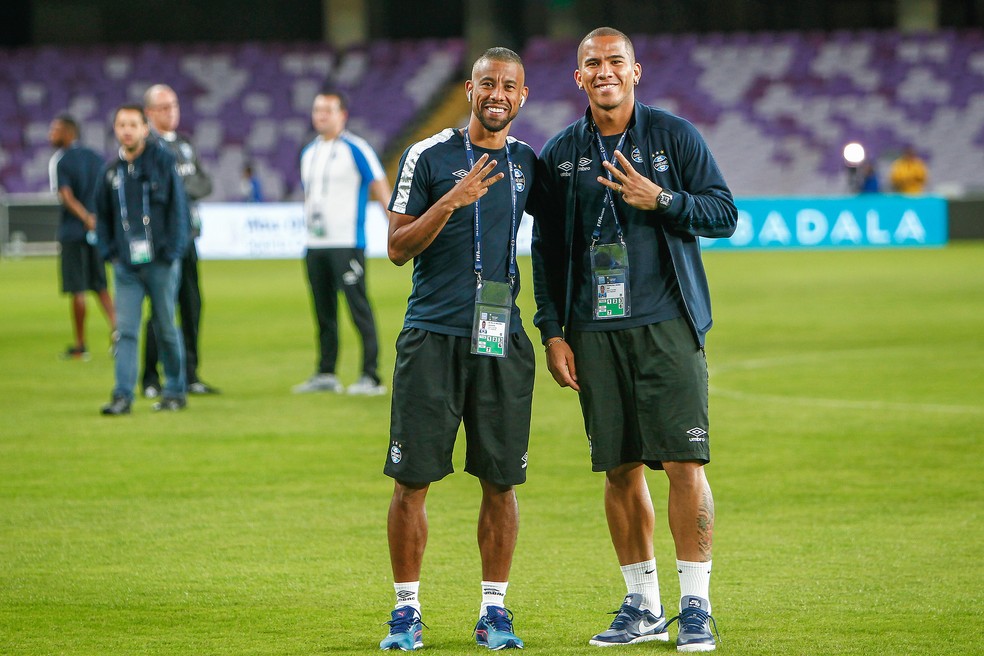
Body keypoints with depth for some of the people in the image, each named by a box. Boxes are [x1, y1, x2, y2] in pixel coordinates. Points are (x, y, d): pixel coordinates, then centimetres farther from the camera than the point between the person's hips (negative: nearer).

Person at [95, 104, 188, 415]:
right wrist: (109, 251, 6)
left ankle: (175, 391, 15)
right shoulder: (111, 171, 9)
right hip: (126, 266, 3)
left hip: (160, 263, -3)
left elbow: (178, 208, -3)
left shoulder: (163, 162, -1)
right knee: (126, 331, -3)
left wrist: (171, 252, -8)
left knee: (166, 329, 5)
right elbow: (102, 215, 17)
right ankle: (123, 395, -5)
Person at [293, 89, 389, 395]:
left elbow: (380, 187, -8)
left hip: (346, 243, -7)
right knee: (323, 311, 10)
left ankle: (370, 376, -9)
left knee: (358, 307, -9)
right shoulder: (308, 153, 16)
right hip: (315, 244, 7)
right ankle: (325, 375, 15)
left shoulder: (355, 149, -5)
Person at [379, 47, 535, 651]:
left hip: (502, 340, 3)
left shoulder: (527, 164, 11)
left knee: (501, 481, 3)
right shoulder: (429, 157, 0)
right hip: (433, 335, -3)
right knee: (413, 479, -3)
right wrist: (452, 201, -17)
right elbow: (398, 248, -5)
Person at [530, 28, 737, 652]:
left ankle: (696, 605, -3)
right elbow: (547, 249, 13)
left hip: (667, 325, -3)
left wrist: (661, 200, -14)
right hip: (595, 331, 3)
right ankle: (643, 606, 13)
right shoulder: (560, 154, 10)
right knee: (620, 468, 4)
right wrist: (553, 332, 6)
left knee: (684, 464, -8)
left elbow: (724, 214, 1)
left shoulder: (675, 135, 3)